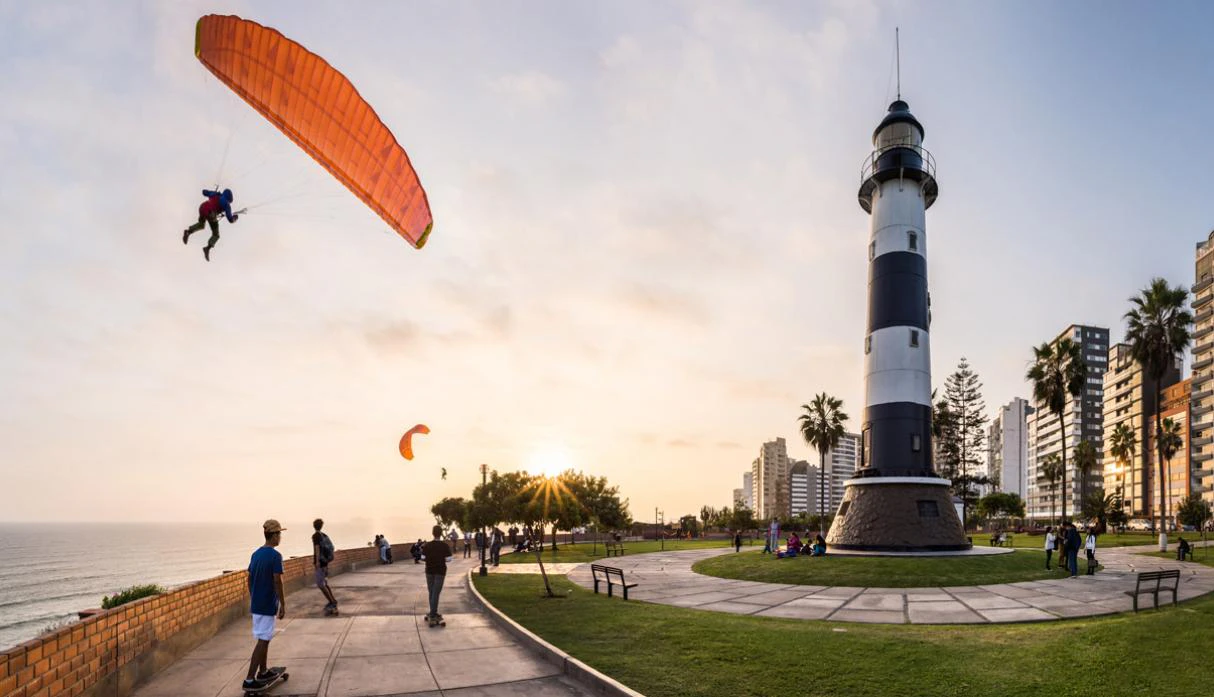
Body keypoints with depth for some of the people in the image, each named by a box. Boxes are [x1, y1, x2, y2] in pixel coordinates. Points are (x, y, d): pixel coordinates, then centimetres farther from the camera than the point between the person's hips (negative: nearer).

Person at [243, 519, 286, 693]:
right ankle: (249, 679, -4)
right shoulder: (275, 556, -17)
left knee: (265, 638, 19)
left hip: (256, 604, 8)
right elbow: (277, 582, -19)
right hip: (268, 605, -8)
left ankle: (263, 672, 29)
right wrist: (283, 605, -12)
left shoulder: (255, 554, 8)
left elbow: (249, 579, 13)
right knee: (263, 641, -4)